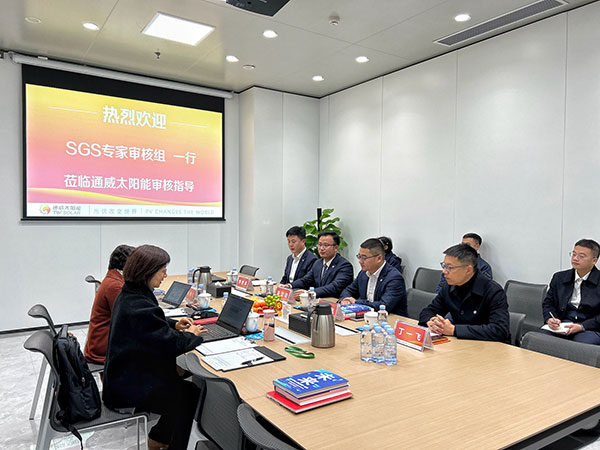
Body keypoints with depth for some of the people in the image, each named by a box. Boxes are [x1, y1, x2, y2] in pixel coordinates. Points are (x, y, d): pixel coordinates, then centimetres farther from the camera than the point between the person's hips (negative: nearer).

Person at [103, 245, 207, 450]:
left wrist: (175, 325, 5)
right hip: (129, 387, -9)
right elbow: (172, 344, -28)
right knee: (191, 394, 0)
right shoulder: (139, 306, -31)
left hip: (125, 375, 9)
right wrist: (192, 334, -8)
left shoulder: (129, 294, 1)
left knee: (183, 384, 12)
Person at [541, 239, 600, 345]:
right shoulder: (559, 277, 16)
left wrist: (582, 326, -16)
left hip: (590, 328, -2)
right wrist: (550, 319, -6)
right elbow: (548, 302, 16)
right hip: (561, 324, 3)